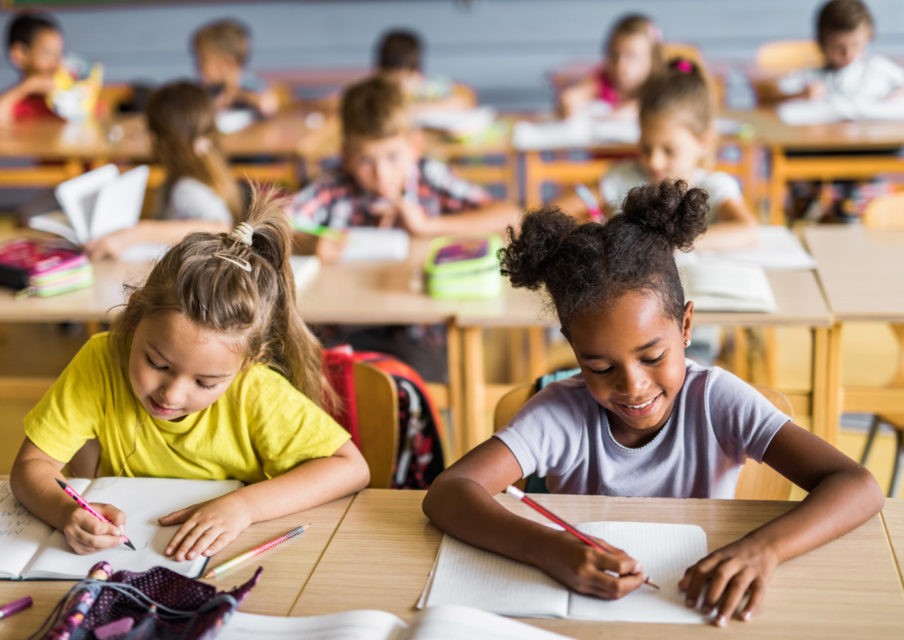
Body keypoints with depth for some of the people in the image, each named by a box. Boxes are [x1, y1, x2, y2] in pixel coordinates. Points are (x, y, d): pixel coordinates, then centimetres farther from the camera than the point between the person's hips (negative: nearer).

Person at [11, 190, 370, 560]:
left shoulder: (256, 393, -20)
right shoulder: (102, 363, -16)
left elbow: (351, 469, -17)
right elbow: (31, 466, -11)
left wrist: (244, 504, -28)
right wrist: (67, 512, -32)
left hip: (228, 564, 0)